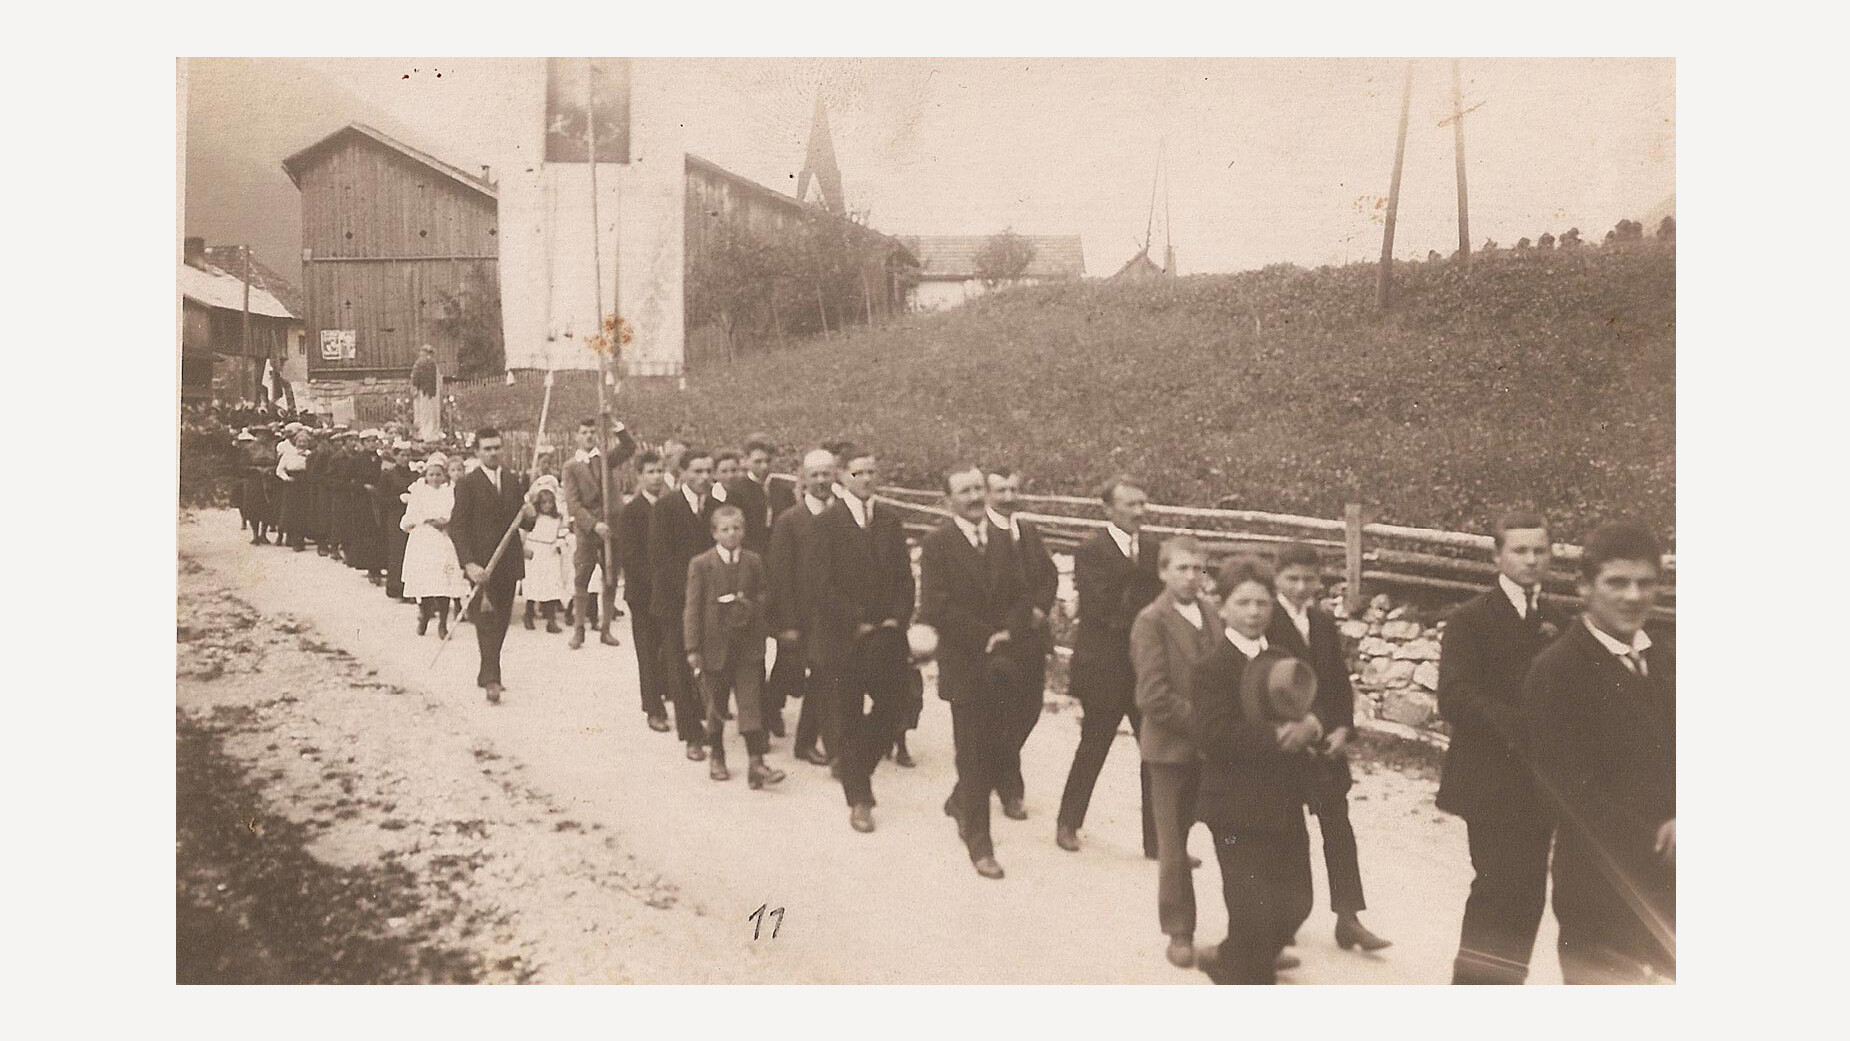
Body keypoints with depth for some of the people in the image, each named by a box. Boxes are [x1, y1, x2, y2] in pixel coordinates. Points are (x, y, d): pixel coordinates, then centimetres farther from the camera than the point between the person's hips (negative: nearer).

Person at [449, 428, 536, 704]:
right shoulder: (467, 484, -5)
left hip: (509, 562, 5)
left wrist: (529, 516, -9)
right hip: (481, 564, -5)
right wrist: (469, 564, -20)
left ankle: (487, 674, 22)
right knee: (488, 619, -12)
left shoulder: (513, 480, 11)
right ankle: (491, 679, -15)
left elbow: (521, 522, 17)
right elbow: (457, 527, -9)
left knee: (501, 620, 10)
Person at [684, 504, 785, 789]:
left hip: (748, 646, 1)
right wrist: (693, 648, -8)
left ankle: (756, 764, -6)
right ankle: (716, 757, 29)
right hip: (715, 645, -1)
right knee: (716, 705, 11)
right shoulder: (700, 564, -4)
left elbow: (763, 598, 13)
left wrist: (750, 607, -8)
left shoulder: (754, 562, 4)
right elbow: (693, 608, -5)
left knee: (751, 704, -5)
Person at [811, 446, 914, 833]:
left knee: (888, 708, 3)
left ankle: (856, 768, 30)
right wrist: (858, 624, -12)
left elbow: (904, 576, 9)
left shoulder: (890, 521, 9)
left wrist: (897, 619, -5)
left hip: (887, 633, 4)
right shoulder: (827, 523, -5)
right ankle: (858, 799, 14)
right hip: (845, 638, -4)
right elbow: (825, 585, -9)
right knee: (851, 718, 3)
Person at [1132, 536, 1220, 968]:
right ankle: (1179, 932, 20)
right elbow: (1154, 697, -19)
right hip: (1173, 746, -5)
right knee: (1174, 844, 7)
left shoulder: (1212, 610, 4)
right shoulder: (1151, 621, -14)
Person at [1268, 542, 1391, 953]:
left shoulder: (1324, 623, 10)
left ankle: (1348, 918, 6)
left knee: (1338, 826, 3)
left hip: (1326, 739, 5)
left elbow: (1340, 681, 11)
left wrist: (1343, 728, -2)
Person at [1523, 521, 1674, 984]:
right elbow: (1570, 790, -15)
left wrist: (1679, 823, -8)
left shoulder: (1666, 663, 10)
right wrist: (1652, 843, -13)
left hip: (1668, 886, 6)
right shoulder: (1556, 671, -12)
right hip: (1601, 891, -6)